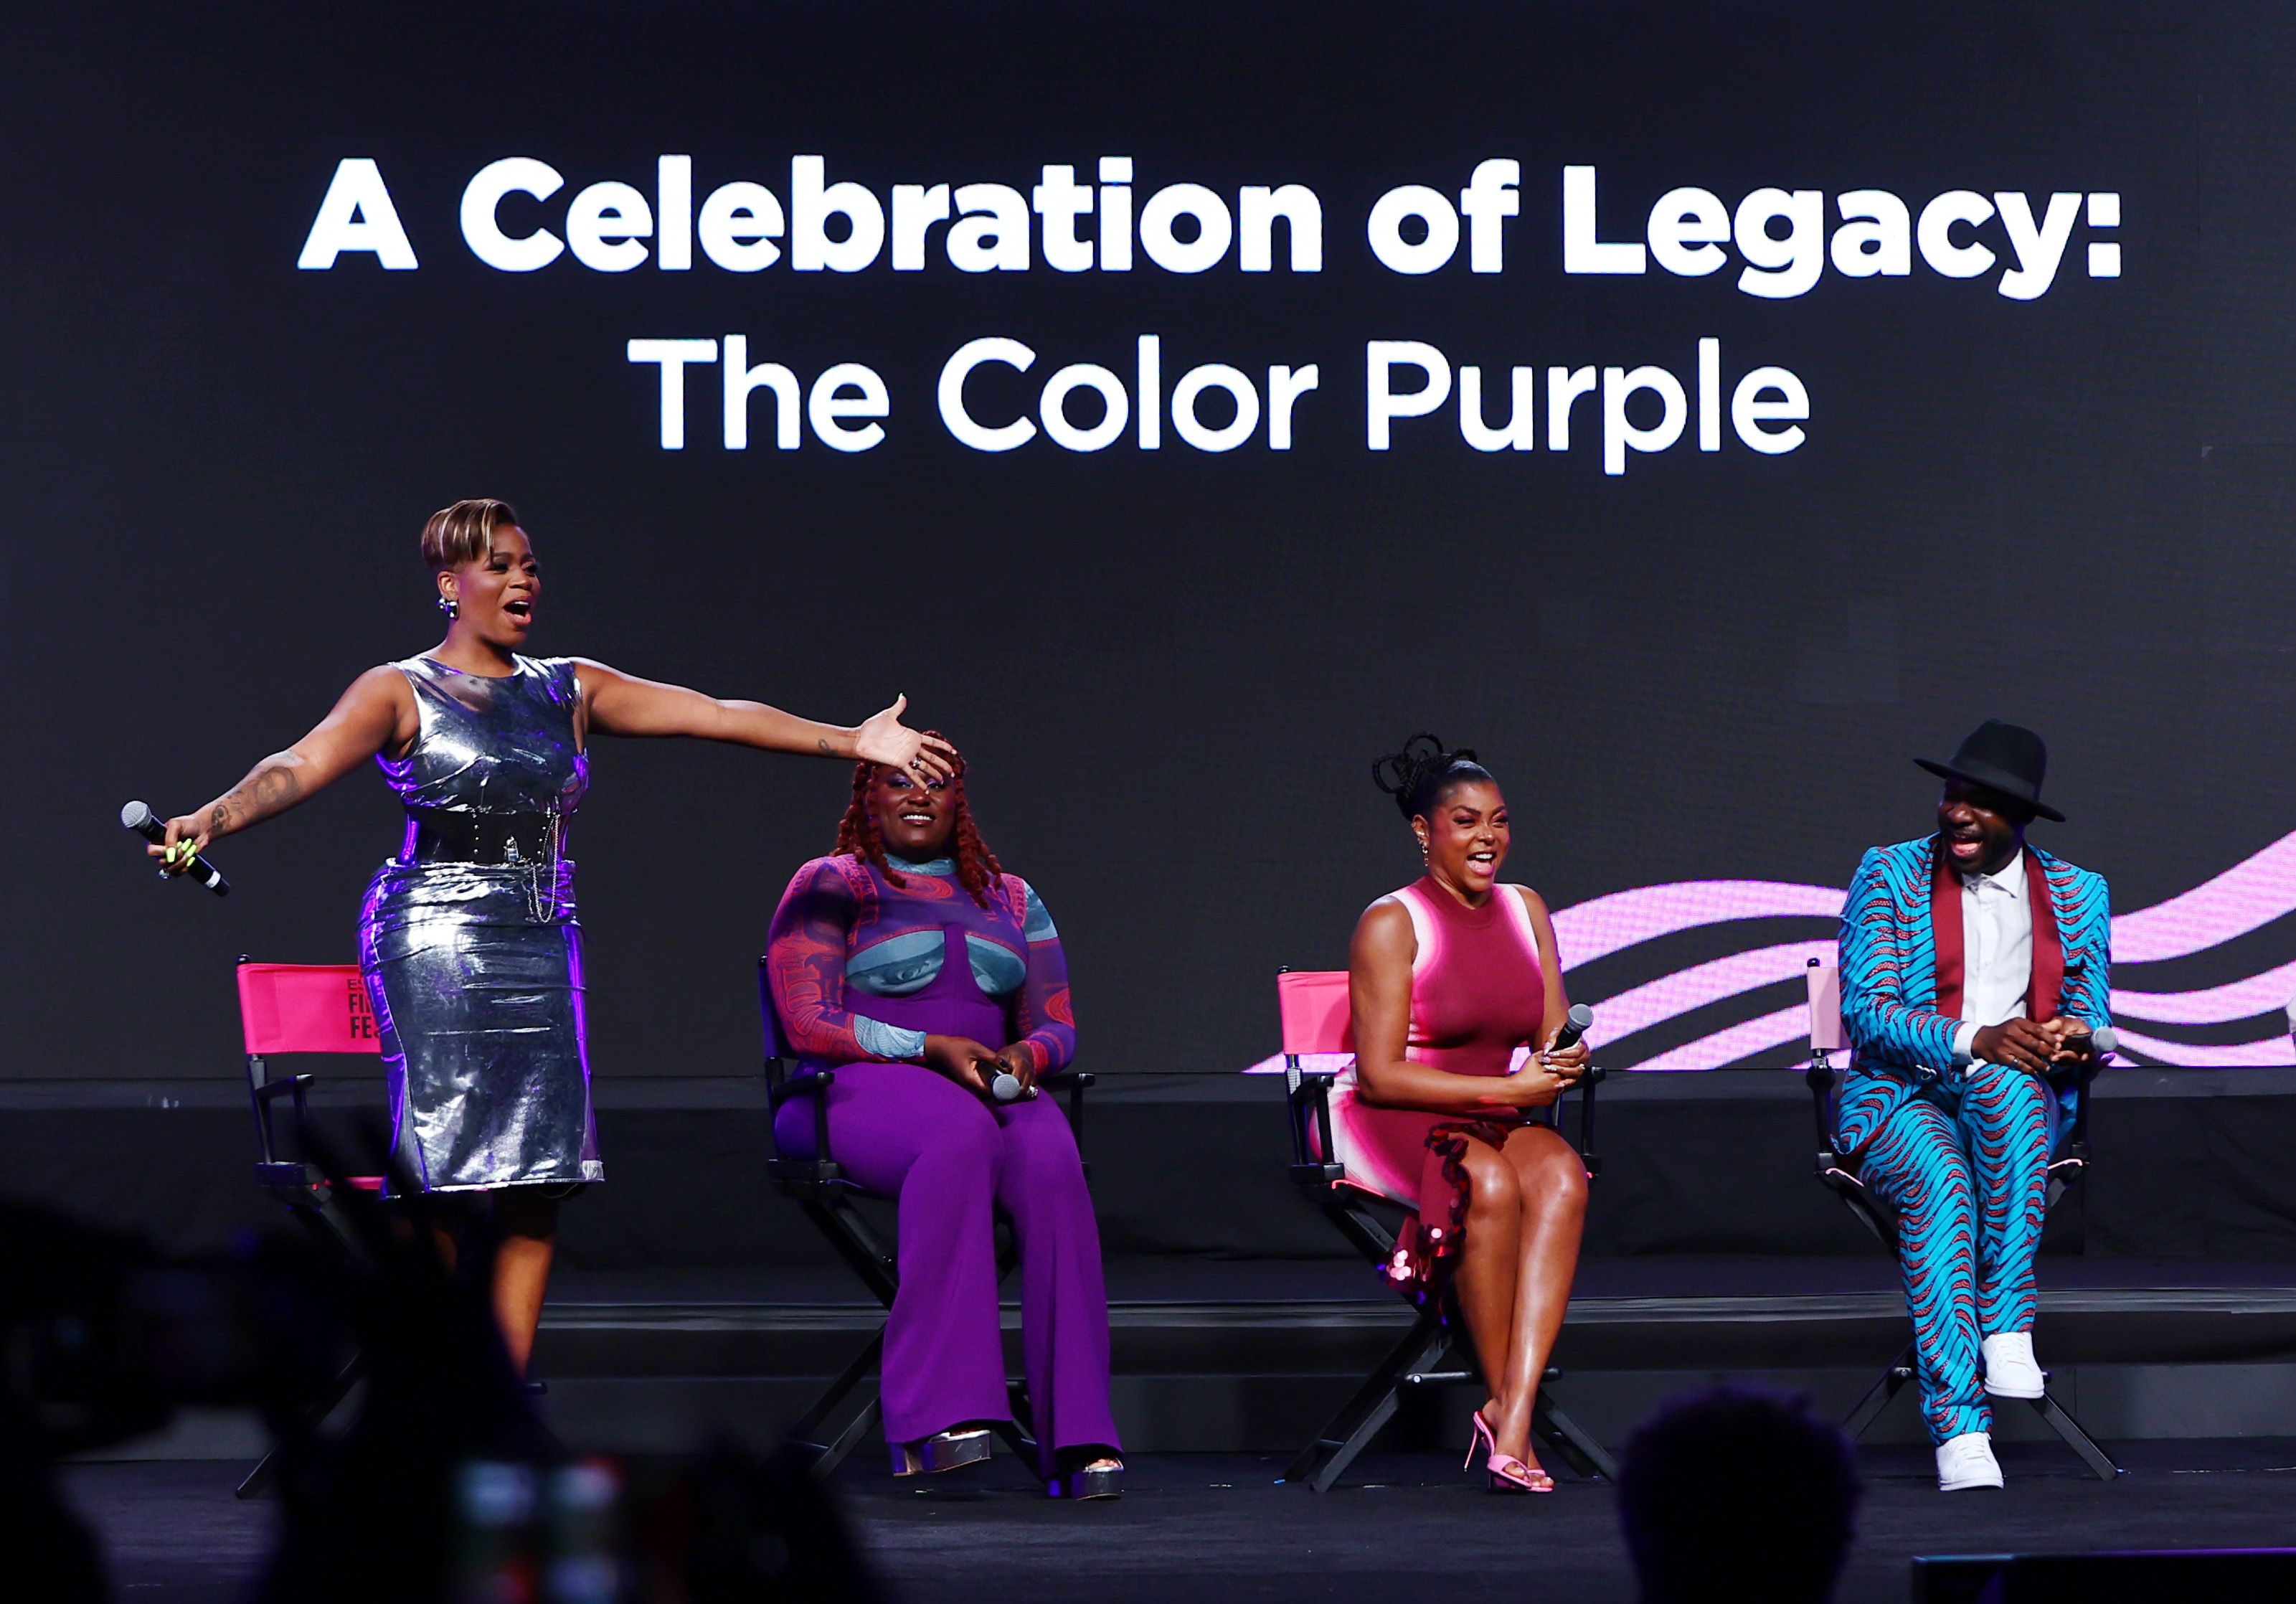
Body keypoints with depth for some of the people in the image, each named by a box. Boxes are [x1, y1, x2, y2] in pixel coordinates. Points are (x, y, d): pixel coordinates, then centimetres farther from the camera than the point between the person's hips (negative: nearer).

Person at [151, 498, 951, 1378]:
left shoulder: (570, 690, 13)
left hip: (542, 941, 5)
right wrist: (215, 818, -35)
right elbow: (301, 765, -15)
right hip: (433, 941, -5)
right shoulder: (400, 693, 0)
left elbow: (716, 714, 8)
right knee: (437, 1172, -11)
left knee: (537, 1183, -1)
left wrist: (854, 741, 2)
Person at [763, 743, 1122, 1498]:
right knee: (960, 1138, -41)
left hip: (993, 1092, 4)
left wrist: (1029, 1054, -9)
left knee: (1051, 1161, -34)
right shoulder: (826, 890, 8)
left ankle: (1076, 1439, -41)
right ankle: (942, 1414, -47)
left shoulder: (1011, 899, 21)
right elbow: (809, 1024, -5)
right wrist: (929, 1050, -17)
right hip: (861, 1091, -4)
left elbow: (1058, 1029, 17)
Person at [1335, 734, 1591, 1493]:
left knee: (1560, 1174, -31)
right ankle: (1501, 1403, -25)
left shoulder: (1525, 911, 14)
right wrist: (1507, 1089, -19)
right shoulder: (1390, 924, -4)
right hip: (1395, 1126, -5)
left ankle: (1514, 1423, -41)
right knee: (1490, 1182, -38)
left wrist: (1564, 1063, -13)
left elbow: (1554, 1041, 13)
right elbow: (1380, 1074, -12)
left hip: (1497, 1120, 5)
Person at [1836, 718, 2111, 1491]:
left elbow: (2090, 1021, 11)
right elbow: (1866, 1012, -6)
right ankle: (1959, 1427, -43)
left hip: (2018, 1103, 2)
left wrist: (2074, 1042, -16)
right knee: (1940, 1183, -36)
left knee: (2007, 1085, -37)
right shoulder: (1889, 875, 4)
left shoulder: (2078, 895, 12)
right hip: (1897, 1100, -2)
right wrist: (1974, 1040, -23)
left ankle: (2006, 1327, -36)